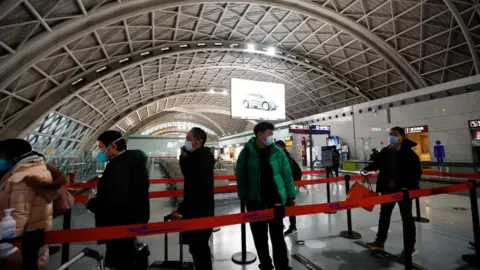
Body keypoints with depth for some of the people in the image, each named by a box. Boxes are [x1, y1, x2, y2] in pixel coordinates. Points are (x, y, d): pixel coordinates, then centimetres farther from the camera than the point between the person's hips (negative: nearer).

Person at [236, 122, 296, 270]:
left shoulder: (277, 151, -4)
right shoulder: (246, 152, -7)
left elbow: (286, 174, 0)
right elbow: (240, 175, 0)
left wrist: (291, 196, 0)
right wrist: (243, 196, -2)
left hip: (275, 197, 0)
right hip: (255, 199, 1)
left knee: (277, 234, 5)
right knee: (259, 235, 14)